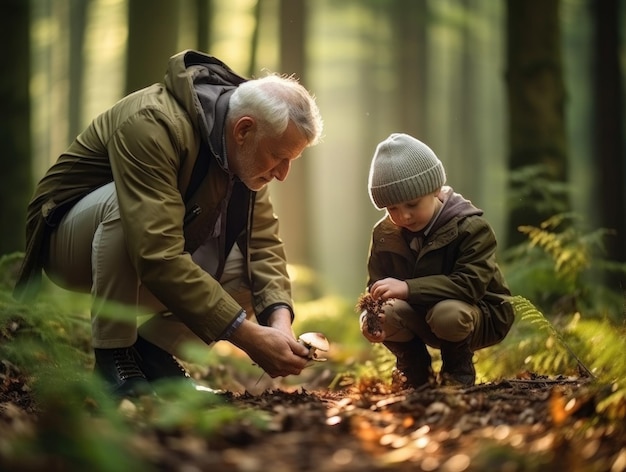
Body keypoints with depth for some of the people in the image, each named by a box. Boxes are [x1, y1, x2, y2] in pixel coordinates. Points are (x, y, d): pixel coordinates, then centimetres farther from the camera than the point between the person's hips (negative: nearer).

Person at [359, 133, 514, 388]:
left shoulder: (470, 226, -20)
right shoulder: (384, 233, -4)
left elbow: (471, 284, -32)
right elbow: (375, 288, -4)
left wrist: (408, 288, -41)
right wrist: (369, 315, -31)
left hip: (483, 315, -4)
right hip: (420, 314, 4)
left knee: (447, 313, -38)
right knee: (387, 313, -27)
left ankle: (459, 372, -4)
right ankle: (416, 374, 4)